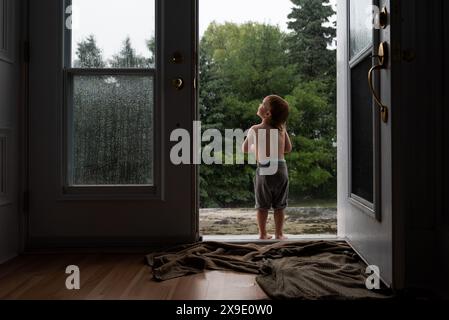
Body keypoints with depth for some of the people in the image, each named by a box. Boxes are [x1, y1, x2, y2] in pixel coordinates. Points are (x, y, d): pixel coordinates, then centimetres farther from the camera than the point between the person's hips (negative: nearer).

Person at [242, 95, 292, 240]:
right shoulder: (282, 128, -2)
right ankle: (279, 234, 18)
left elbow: (245, 149, 1)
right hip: (281, 168, 2)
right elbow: (288, 149, 8)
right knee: (280, 205, 12)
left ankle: (263, 234, 18)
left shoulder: (255, 130, -9)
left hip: (263, 169, -2)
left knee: (262, 206, 11)